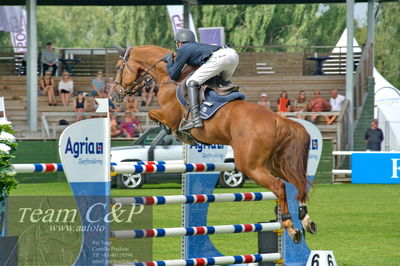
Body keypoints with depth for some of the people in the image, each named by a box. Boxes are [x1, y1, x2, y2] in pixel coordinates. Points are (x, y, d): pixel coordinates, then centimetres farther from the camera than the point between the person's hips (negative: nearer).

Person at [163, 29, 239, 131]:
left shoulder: (183, 49, 15)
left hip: (219, 57, -8)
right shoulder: (198, 46, 36)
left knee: (191, 82, -5)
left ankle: (195, 118, -17)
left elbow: (174, 75, 17)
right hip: (233, 54, 8)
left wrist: (169, 61, 35)